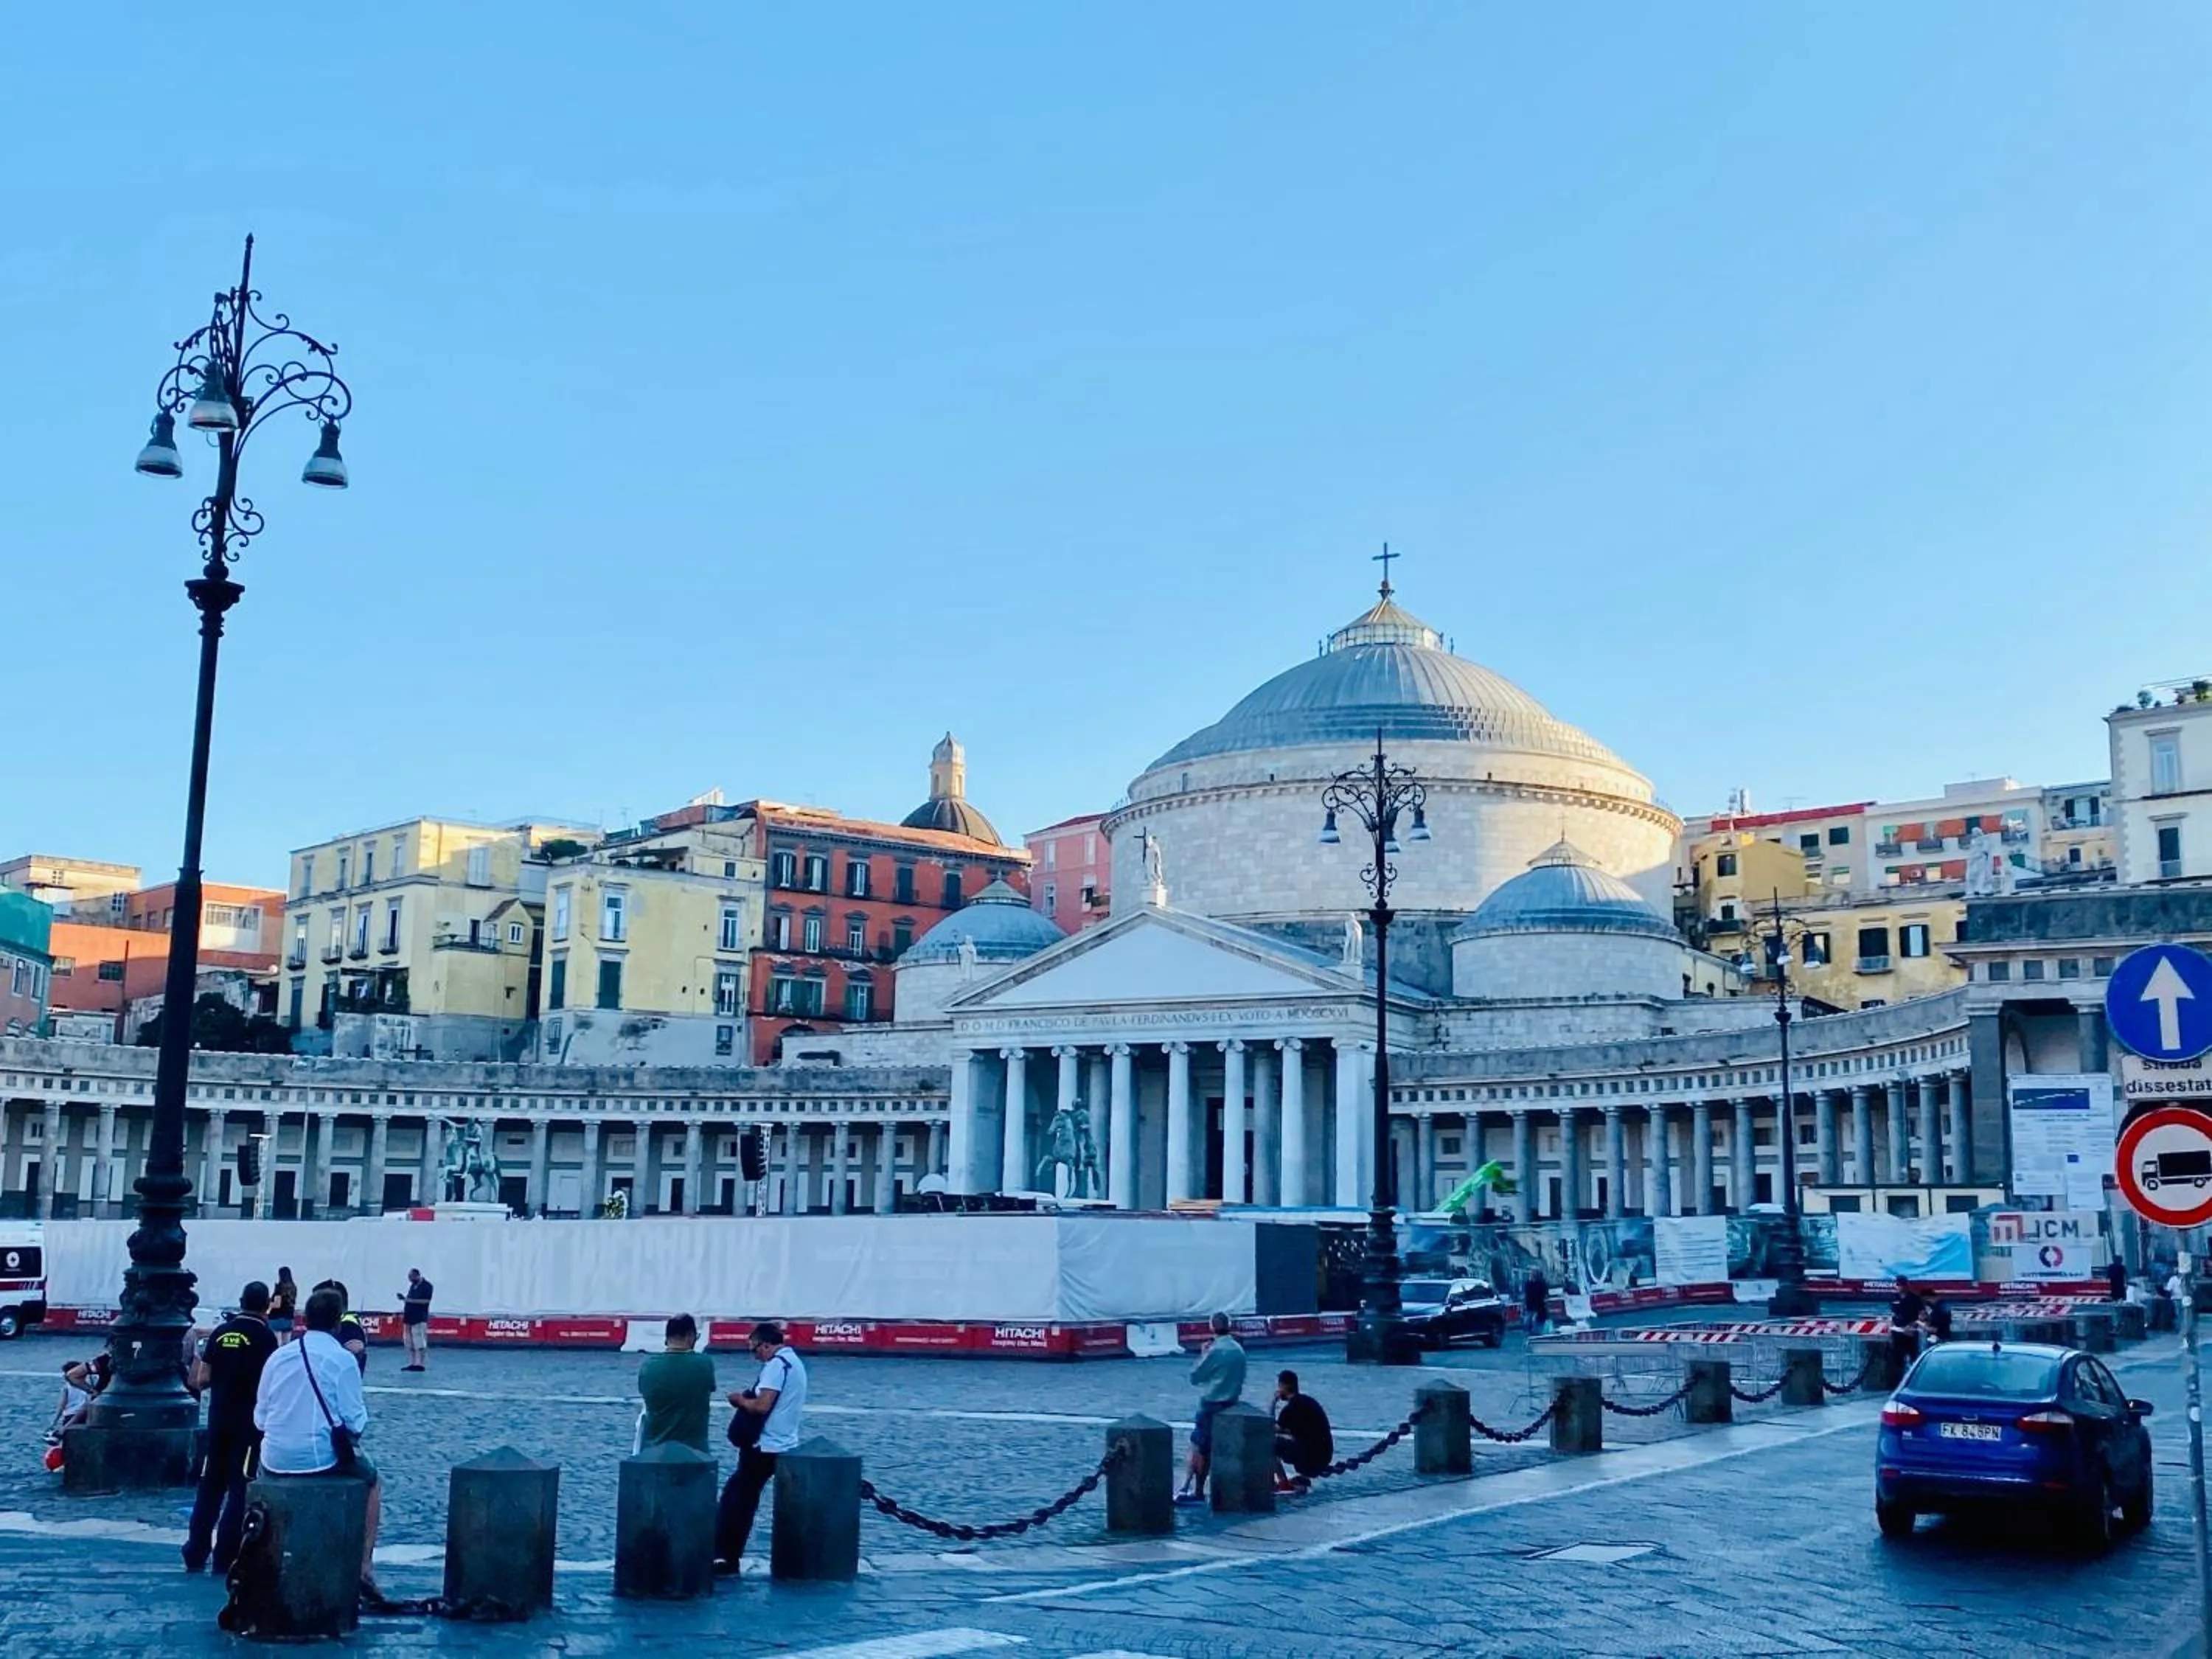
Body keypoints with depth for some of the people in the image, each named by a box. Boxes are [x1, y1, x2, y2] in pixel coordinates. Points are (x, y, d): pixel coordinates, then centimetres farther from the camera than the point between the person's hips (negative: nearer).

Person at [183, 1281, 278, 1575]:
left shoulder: (220, 1332, 5)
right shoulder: (265, 1336, -9)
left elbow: (202, 1379, 5)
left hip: (218, 1416, 4)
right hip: (249, 1421, -4)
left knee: (210, 1484, 13)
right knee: (241, 1488, 1)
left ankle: (195, 1554, 14)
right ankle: (224, 1558, 0)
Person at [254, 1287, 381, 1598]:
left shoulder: (278, 1357, 4)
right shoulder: (343, 1360, -9)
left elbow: (260, 1419, 8)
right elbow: (355, 1423, -9)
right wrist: (363, 1411, 13)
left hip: (275, 1462, 4)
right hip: (321, 1459, -4)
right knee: (372, 1482, 23)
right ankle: (364, 1568, 13)